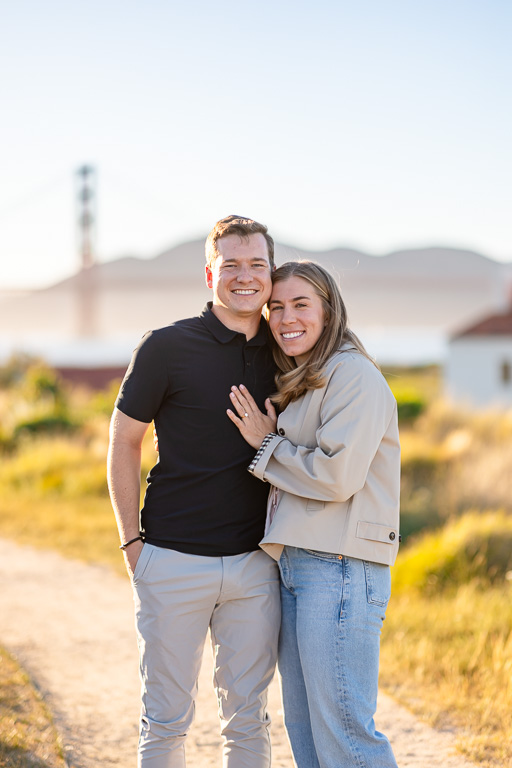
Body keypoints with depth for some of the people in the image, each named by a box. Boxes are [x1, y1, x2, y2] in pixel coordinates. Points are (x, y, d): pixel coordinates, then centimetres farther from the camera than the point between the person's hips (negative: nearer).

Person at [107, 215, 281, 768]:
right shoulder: (167, 347, -4)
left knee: (247, 720, 9)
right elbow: (123, 443, 2)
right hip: (174, 562, -3)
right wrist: (132, 541, -3)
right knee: (166, 718, 5)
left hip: (255, 566, 3)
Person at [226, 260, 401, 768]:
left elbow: (336, 474, -18)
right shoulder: (297, 383, 20)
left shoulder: (354, 375, -9)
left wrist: (266, 444, -6)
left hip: (339, 570, -10)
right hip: (295, 564, 10)